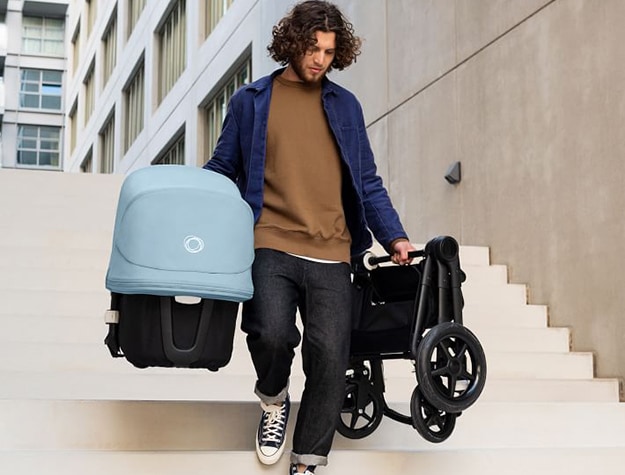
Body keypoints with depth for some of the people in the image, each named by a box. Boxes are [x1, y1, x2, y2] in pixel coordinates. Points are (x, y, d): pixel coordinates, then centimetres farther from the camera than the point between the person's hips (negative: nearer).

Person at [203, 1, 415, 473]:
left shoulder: (345, 105, 16)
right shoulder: (251, 100, 10)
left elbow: (367, 182, 18)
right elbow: (222, 169, 15)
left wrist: (394, 236, 8)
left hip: (331, 256, 2)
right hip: (272, 245, -2)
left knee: (330, 356, -8)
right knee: (273, 334, -24)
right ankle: (274, 402, 11)